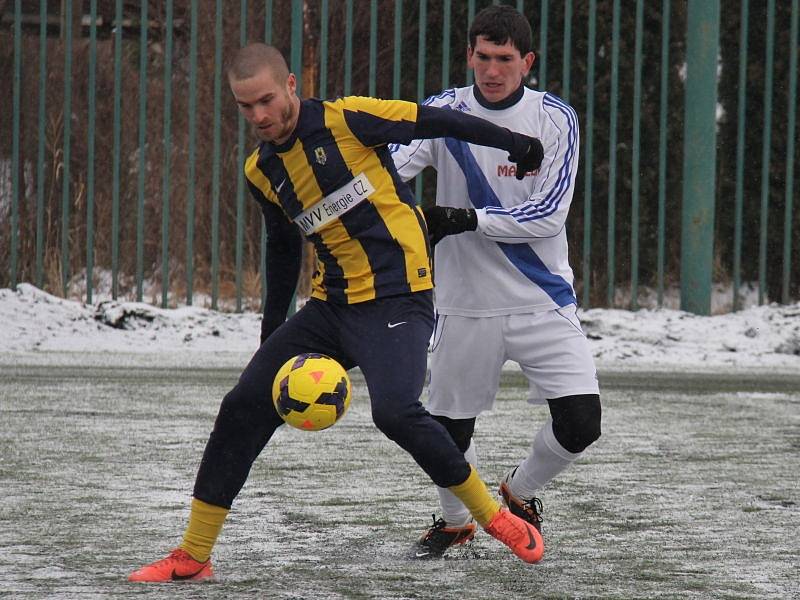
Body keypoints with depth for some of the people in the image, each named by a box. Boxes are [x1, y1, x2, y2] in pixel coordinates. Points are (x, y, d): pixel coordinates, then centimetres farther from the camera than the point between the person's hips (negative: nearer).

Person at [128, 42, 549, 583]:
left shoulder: (346, 120, -11)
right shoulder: (261, 172, 9)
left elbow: (436, 122, -3)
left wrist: (517, 145, 4)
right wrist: (273, 331, 26)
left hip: (397, 299, -7)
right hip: (332, 306, 7)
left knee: (395, 411, -29)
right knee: (243, 408, 1)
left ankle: (496, 518, -8)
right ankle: (192, 557, 11)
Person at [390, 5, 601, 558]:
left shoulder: (555, 118, -6)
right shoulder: (446, 113, -5)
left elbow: (549, 214, -13)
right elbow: (389, 163, -22)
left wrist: (469, 219, -22)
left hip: (544, 301, 0)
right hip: (467, 303, 0)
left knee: (580, 422, -10)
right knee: (451, 425, 7)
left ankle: (520, 492, 21)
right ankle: (456, 521, 37)